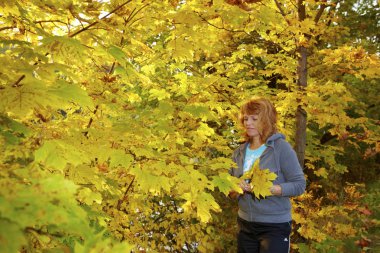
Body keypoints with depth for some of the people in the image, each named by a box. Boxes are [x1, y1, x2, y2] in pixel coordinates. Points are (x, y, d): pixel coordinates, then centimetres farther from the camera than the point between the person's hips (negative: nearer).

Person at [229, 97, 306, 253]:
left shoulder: (281, 147, -11)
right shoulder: (239, 152, 6)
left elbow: (299, 185, -13)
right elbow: (231, 192, 12)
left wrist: (269, 189, -24)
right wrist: (236, 190, -10)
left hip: (275, 227, -5)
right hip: (245, 225, 5)